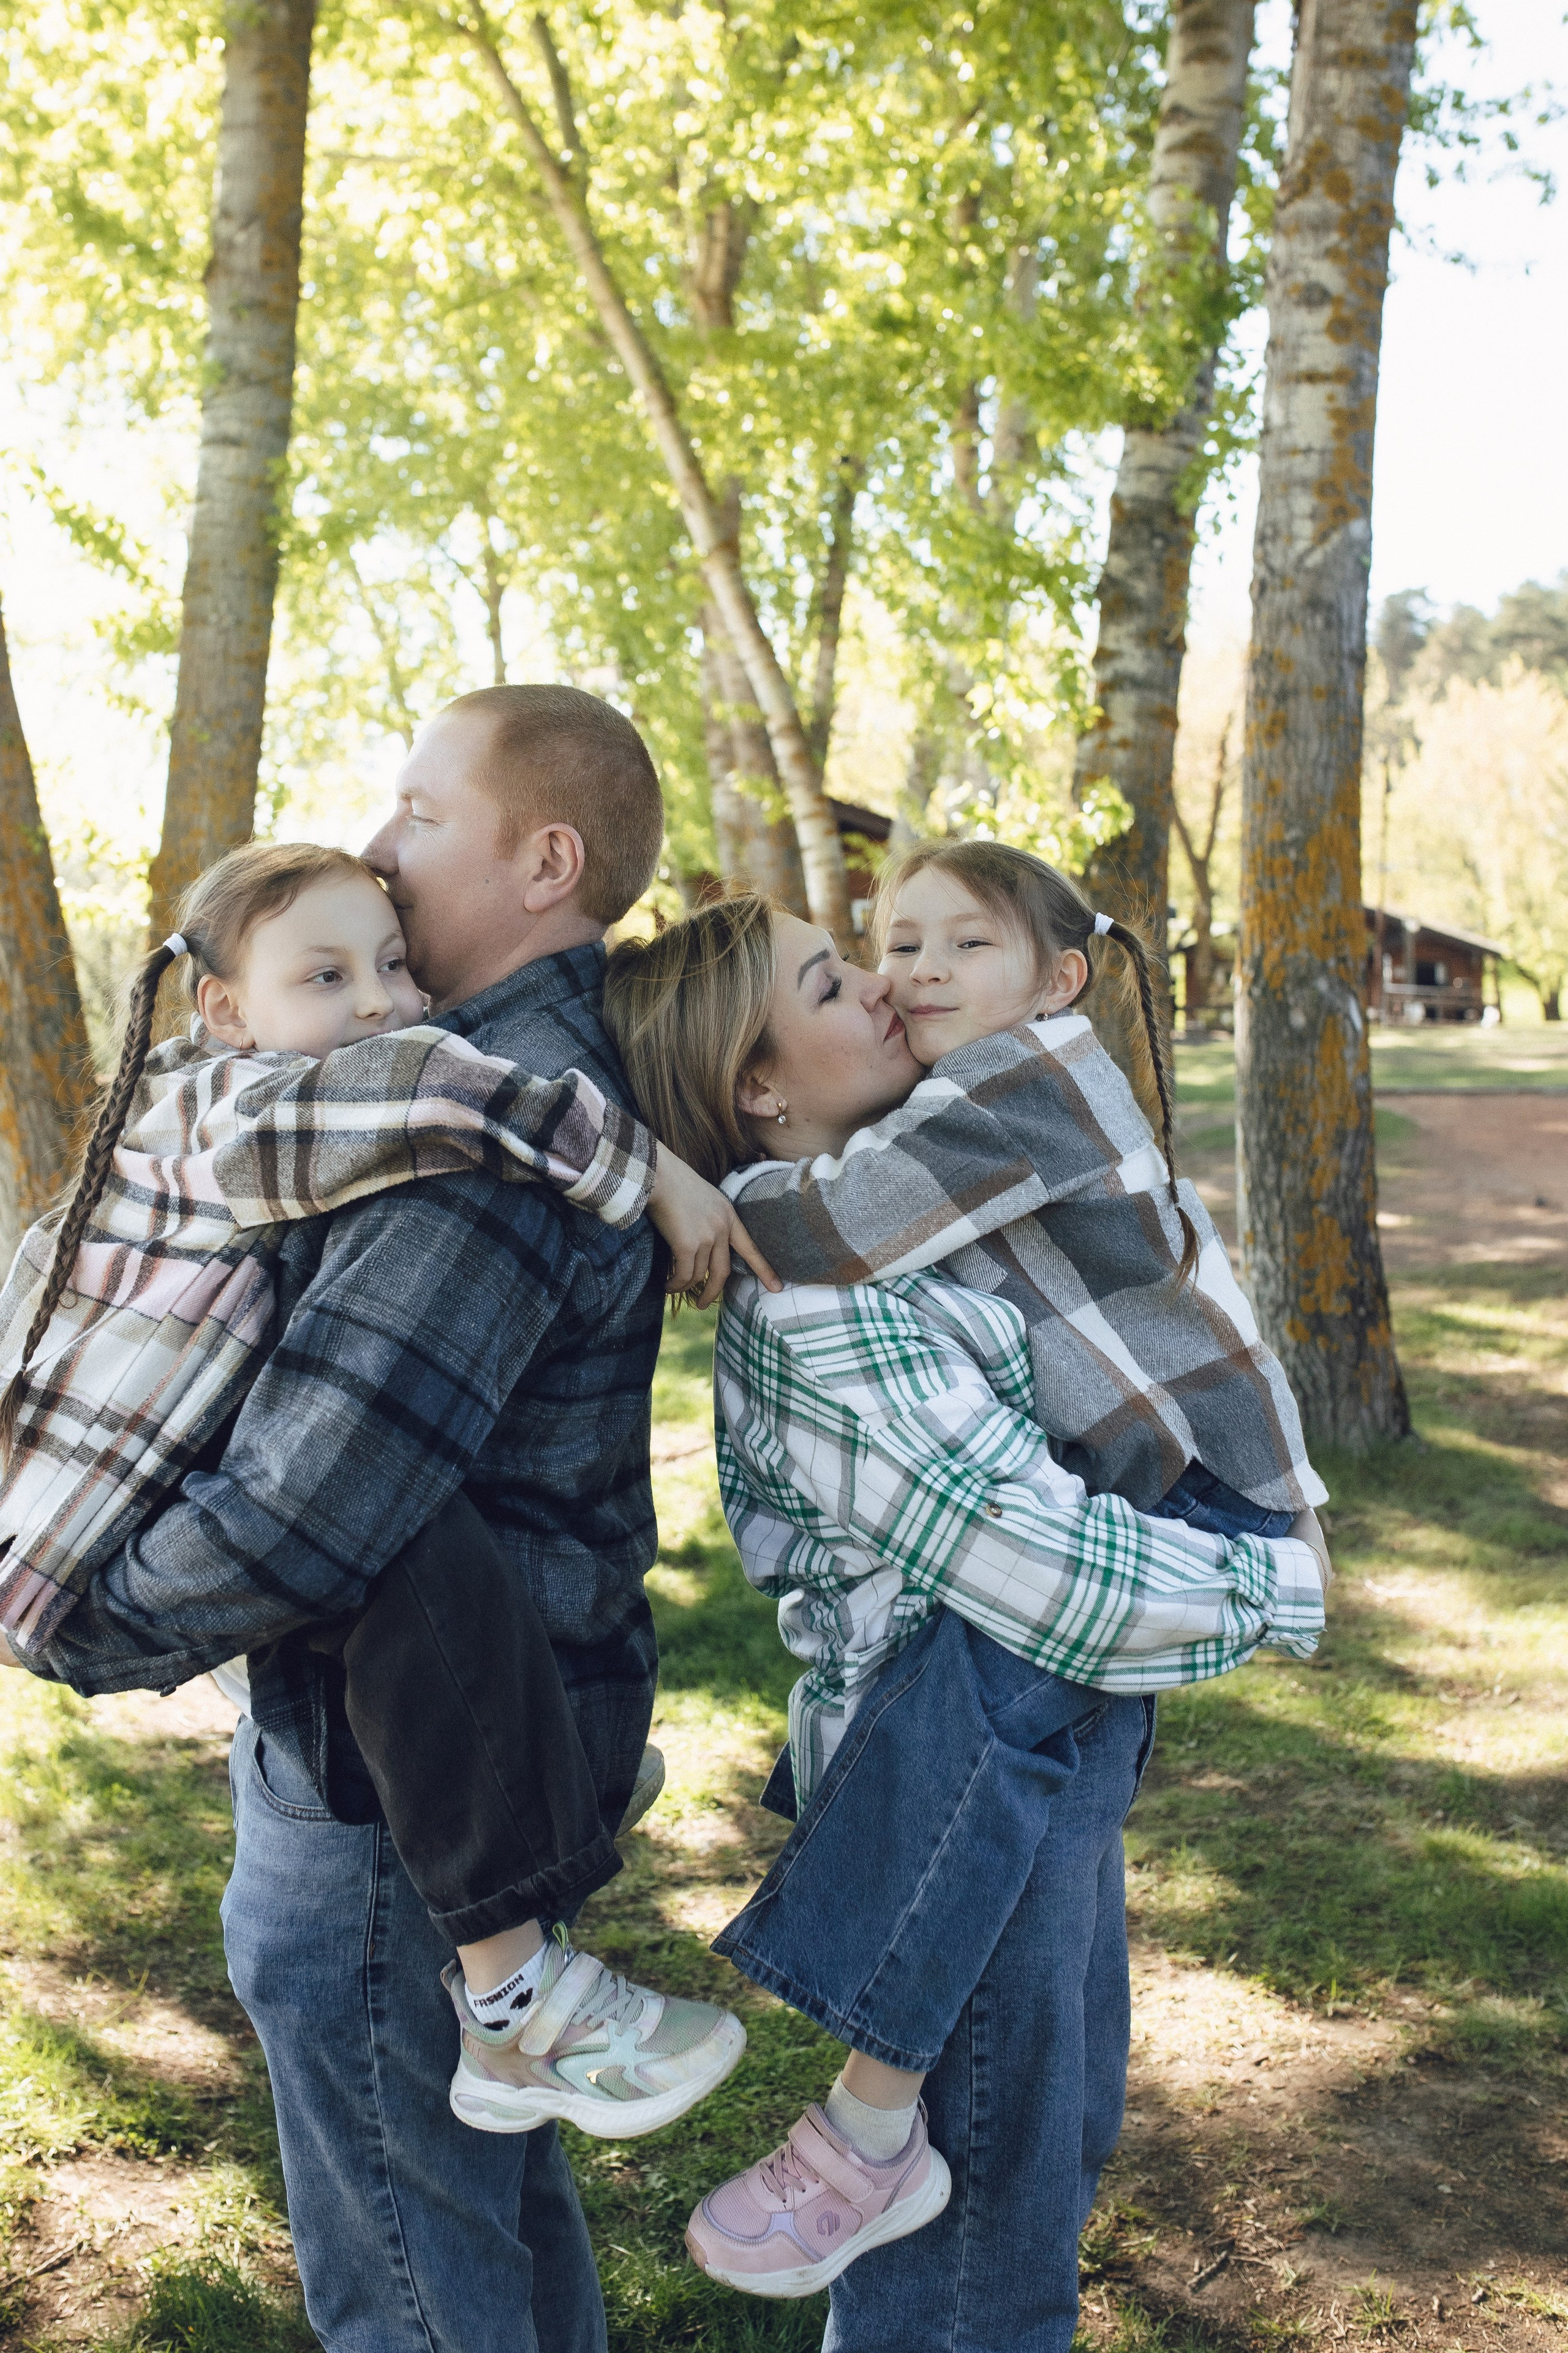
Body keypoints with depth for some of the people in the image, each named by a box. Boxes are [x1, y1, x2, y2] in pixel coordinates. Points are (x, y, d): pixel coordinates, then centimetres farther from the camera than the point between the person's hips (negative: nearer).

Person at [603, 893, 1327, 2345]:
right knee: (988, 2212, 8)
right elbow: (1037, 1559, -27)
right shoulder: (816, 1297, -27)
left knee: (1063, 2127, 26)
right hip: (972, 1800, -9)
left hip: (1042, 1757, 9)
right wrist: (1276, 1586, -13)